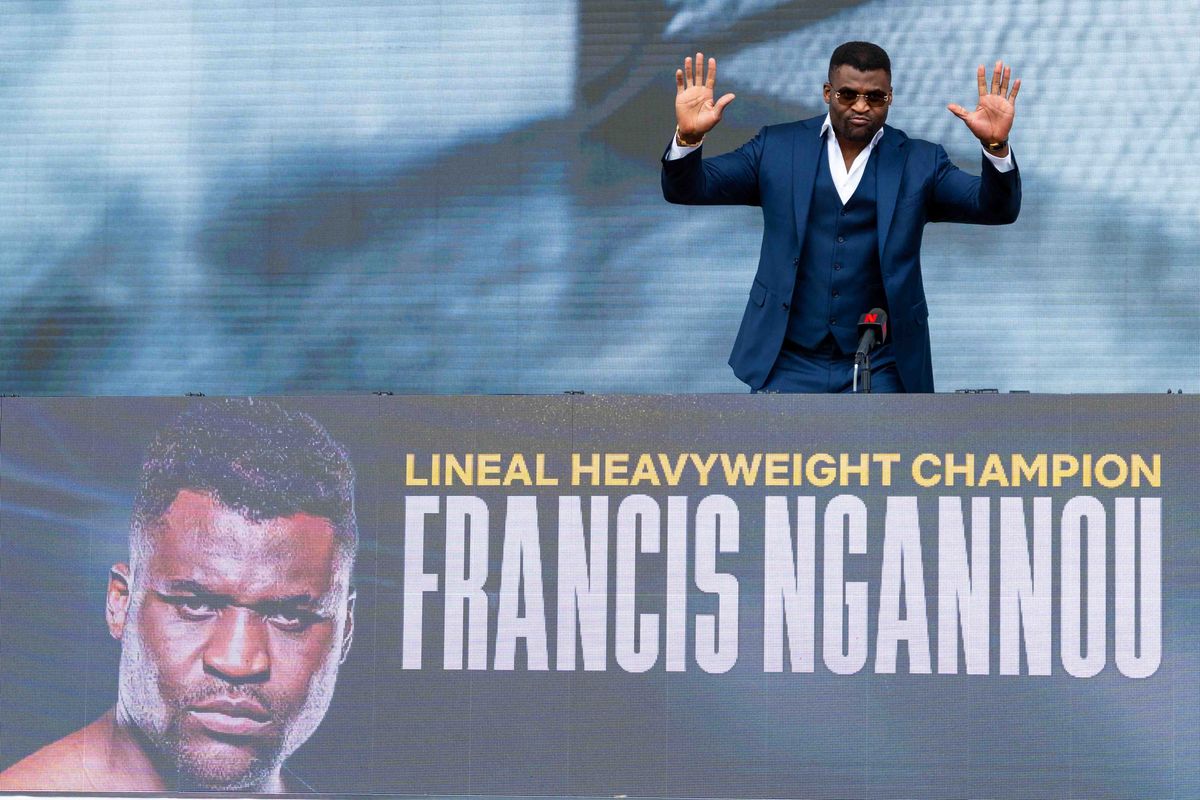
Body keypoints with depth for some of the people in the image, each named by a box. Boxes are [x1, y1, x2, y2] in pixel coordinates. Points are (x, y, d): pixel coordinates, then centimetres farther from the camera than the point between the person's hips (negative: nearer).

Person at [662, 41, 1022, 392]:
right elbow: (688, 188, 2)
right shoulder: (778, 147, 6)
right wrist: (688, 137, -20)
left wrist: (996, 145, -24)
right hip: (788, 364, 0)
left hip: (880, 370, 0)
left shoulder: (919, 162, 5)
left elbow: (995, 208, -4)